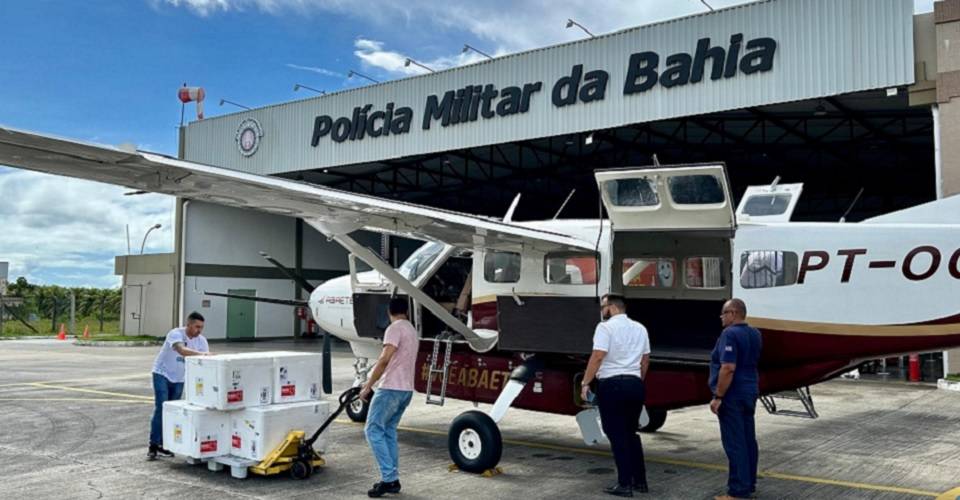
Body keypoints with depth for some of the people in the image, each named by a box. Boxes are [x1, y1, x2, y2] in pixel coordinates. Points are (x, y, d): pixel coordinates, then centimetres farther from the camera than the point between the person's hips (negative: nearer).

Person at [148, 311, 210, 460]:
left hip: (179, 378, 5)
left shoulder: (201, 340, -9)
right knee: (161, 409, -14)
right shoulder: (175, 334, -26)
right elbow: (182, 350, -45)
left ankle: (163, 444, 16)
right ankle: (153, 445, -9)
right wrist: (201, 353, -57)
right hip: (162, 374, -5)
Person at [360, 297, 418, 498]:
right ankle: (392, 480, 12)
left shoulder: (395, 328, -10)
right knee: (388, 431, 13)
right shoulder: (412, 330, 19)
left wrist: (368, 386, -17)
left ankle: (389, 478, -10)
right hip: (406, 389, 9)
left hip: (391, 389, -9)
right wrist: (373, 381, 28)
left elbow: (384, 359, -20)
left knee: (373, 430, -6)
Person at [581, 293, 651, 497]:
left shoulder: (606, 327, -8)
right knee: (631, 433, 18)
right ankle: (640, 480, 21)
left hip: (612, 385, -7)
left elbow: (598, 356, -17)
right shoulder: (640, 328, 14)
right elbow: (645, 359, 18)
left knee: (617, 435, 1)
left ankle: (625, 484, 3)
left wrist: (585, 383, -13)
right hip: (635, 384, 7)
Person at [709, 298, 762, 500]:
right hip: (750, 392, 9)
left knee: (734, 443, -5)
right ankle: (749, 484, 23)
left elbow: (728, 368, -24)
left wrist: (718, 396, -21)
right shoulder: (754, 334, 11)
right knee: (748, 440, 14)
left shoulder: (730, 334, -18)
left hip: (733, 395, -9)